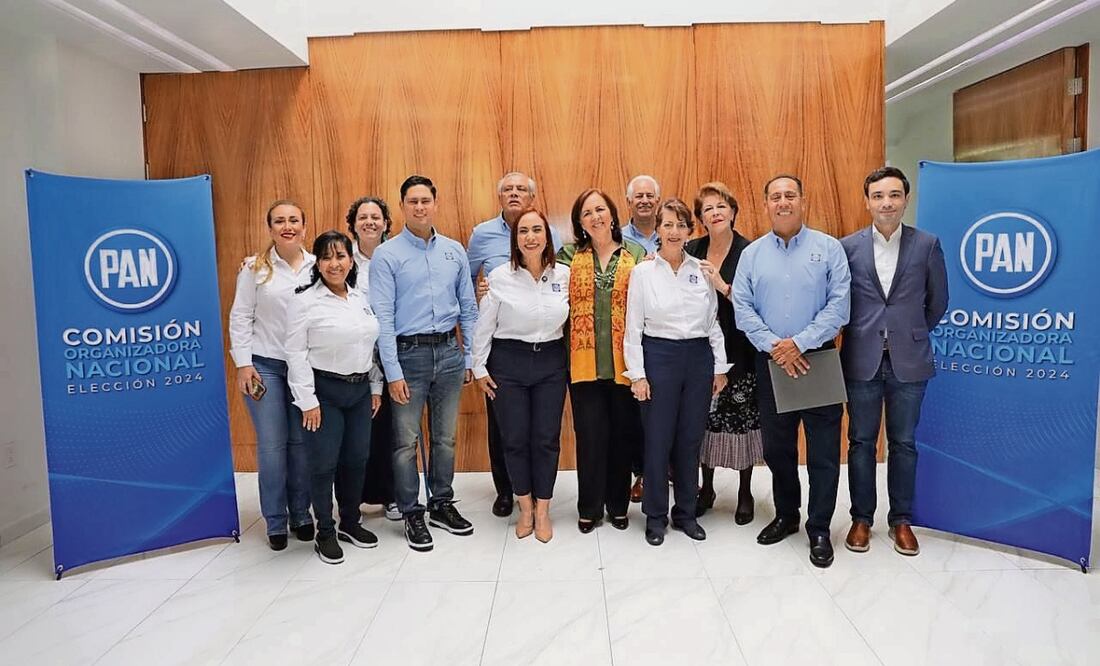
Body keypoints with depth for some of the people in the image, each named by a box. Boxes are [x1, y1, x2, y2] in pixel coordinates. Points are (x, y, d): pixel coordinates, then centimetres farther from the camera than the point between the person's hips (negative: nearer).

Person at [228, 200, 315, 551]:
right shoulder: (255, 267, 0)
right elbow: (240, 317, 1)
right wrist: (243, 363, -5)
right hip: (265, 365, -1)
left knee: (302, 441, 5)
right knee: (272, 444, 2)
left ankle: (301, 514, 22)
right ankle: (276, 522, 16)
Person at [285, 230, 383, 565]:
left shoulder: (362, 298, 8)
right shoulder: (304, 301, -9)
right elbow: (296, 354, -11)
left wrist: (376, 386, 11)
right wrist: (308, 400, -14)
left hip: (360, 390, 6)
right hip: (324, 391, -5)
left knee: (357, 459, 12)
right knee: (324, 463, 2)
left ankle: (350, 523, 31)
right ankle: (325, 533, 19)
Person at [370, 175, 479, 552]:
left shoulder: (455, 251, 8)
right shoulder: (386, 255, -4)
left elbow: (468, 308, 11)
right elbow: (382, 317, -9)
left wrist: (470, 357, 7)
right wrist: (393, 372, -13)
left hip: (448, 352, 4)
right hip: (408, 353, -3)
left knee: (445, 437, 14)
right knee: (407, 441, 4)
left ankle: (442, 505, 29)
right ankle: (412, 514, 19)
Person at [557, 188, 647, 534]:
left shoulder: (637, 255, 5)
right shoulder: (569, 256, 5)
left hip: (624, 362, 1)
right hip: (584, 361, 0)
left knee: (622, 434, 10)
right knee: (590, 436, 5)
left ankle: (618, 505, 28)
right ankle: (589, 508, 22)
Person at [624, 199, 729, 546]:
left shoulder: (702, 270, 5)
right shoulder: (642, 272, -2)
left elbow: (713, 322, 9)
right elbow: (633, 327, -2)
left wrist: (720, 367, 7)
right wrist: (637, 374, -7)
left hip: (699, 357, 3)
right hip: (658, 357, -2)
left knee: (691, 439, 10)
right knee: (658, 439, 3)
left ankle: (686, 513, 25)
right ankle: (655, 516, 19)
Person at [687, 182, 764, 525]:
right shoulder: (691, 251, 4)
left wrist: (723, 287, -23)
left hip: (739, 351, -3)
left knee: (742, 417, 4)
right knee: (704, 418, 10)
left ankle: (745, 493, 23)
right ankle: (706, 487, 28)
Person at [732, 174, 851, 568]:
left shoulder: (828, 248, 0)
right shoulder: (752, 254, 7)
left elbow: (839, 306, -7)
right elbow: (742, 309, 0)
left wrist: (800, 343, -15)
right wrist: (774, 346, -12)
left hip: (818, 360, -2)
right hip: (770, 363, 3)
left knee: (823, 453, 2)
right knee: (776, 447, 13)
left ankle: (819, 530, 17)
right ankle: (786, 516, 32)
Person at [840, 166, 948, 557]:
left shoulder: (927, 245, 1)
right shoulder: (847, 246, 0)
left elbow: (938, 301, 9)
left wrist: (913, 335, 10)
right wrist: (860, 334, 4)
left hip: (909, 361, 0)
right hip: (862, 360, 0)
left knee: (903, 443, 10)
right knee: (861, 442, 9)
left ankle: (900, 520, 24)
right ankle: (862, 518, 22)